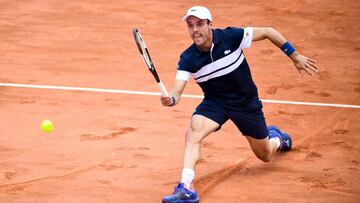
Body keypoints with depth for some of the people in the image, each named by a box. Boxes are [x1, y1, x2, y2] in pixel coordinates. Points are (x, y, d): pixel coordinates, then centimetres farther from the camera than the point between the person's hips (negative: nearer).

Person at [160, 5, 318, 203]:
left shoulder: (231, 37, -24)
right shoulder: (188, 59, -19)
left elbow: (268, 32, -13)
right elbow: (177, 91, -26)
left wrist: (295, 56, -11)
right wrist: (171, 99, -51)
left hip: (246, 103, 0)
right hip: (214, 102, 0)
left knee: (265, 156, 12)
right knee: (192, 132, -30)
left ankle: (276, 137, 49)